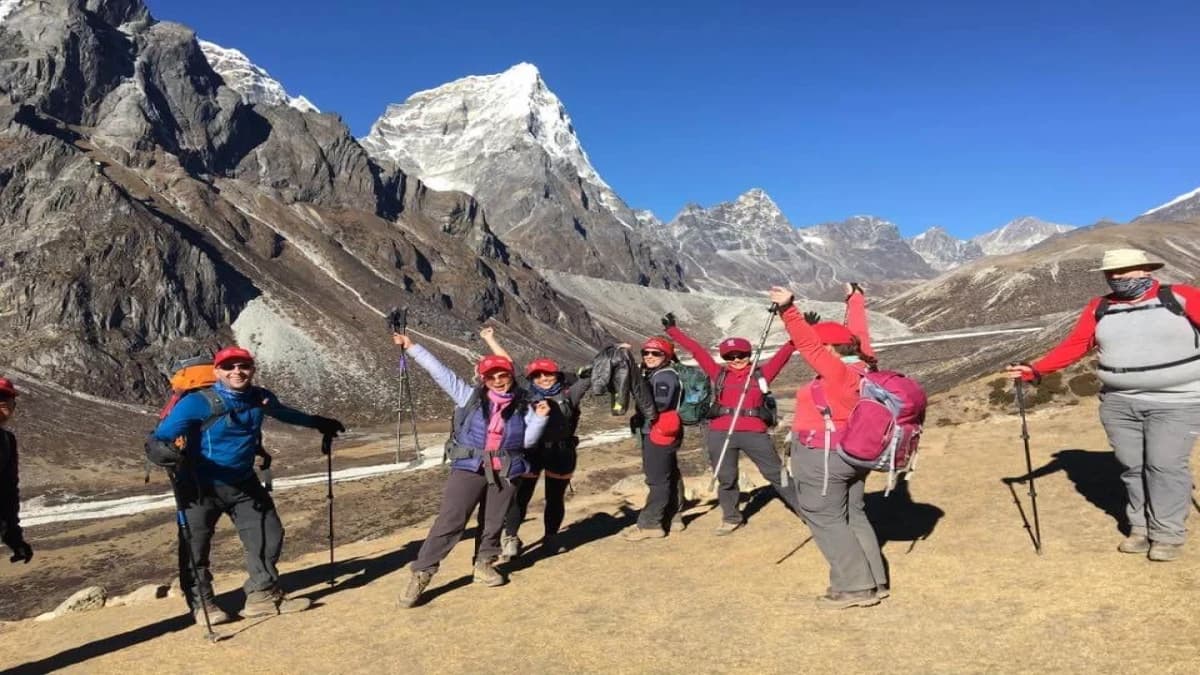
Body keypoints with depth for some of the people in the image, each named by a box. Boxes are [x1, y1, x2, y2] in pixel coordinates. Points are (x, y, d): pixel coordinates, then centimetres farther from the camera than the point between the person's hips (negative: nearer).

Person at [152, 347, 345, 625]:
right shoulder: (198, 403, -21)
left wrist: (317, 422, 30)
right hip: (201, 487, -5)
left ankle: (264, 594, 18)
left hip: (243, 484, 5)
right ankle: (201, 603, 21)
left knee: (268, 534, 6)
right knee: (195, 546, 2)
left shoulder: (260, 398, -3)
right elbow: (164, 433, -27)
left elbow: (284, 413, 18)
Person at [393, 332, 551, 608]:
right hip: (469, 468, -2)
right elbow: (440, 371, 1)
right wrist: (411, 347, 0)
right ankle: (421, 574, -3)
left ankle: (484, 565, 32)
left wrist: (540, 418, -10)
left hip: (505, 472, 2)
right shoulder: (470, 396, 2)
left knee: (494, 522, 12)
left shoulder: (523, 405, 5)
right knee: (449, 521, -7)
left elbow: (528, 440, 6)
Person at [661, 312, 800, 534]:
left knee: (776, 474, 6)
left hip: (754, 433, -1)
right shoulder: (718, 374, 10)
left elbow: (783, 353, 7)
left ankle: (805, 509, 18)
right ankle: (731, 518, 28)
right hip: (720, 433, 1)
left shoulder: (761, 375, 8)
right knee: (726, 478, 11)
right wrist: (673, 330, 17)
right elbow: (696, 350, 12)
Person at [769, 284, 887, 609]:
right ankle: (875, 582, 23)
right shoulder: (863, 366, 2)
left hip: (822, 457, -9)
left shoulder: (837, 373, -21)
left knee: (827, 521, 0)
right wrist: (855, 300, 31)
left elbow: (808, 344, -31)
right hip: (853, 453, 9)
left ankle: (854, 587, 3)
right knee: (854, 516, 17)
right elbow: (857, 335, 17)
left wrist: (788, 310, -40)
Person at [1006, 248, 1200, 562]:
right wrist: (1036, 370, -7)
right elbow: (1074, 345, 2)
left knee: (1166, 465, -4)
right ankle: (1141, 528, 17)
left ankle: (1168, 534, 6)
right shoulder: (1099, 308, 6)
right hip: (1119, 403, 4)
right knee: (1133, 466, 7)